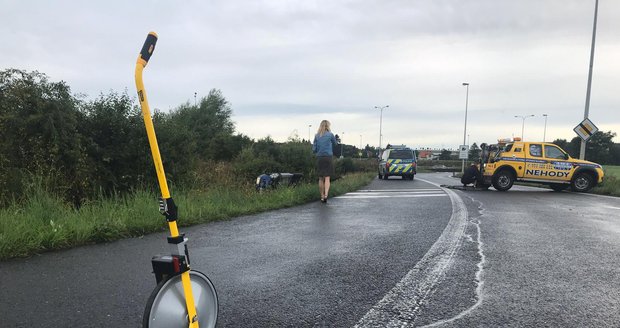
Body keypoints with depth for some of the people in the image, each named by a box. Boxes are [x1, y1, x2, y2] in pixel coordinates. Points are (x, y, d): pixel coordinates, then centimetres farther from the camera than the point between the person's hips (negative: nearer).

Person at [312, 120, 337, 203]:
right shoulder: (330, 135, -2)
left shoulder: (316, 136, 4)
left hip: (319, 158, 3)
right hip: (328, 157, -2)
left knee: (321, 178, 9)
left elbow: (314, 150, 3)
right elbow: (334, 144, 14)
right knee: (327, 178, -4)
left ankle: (322, 196, 13)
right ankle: (326, 195, -20)